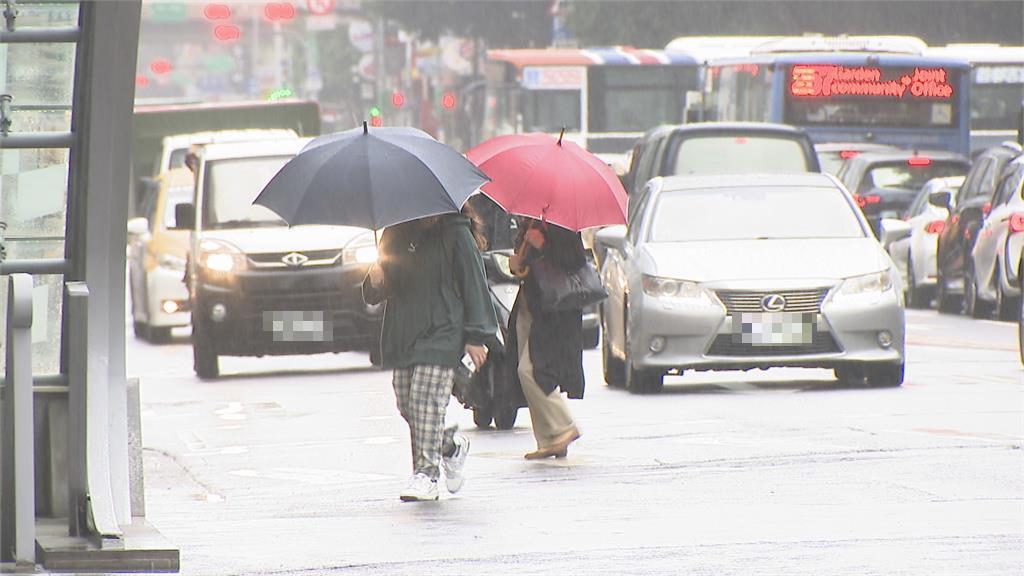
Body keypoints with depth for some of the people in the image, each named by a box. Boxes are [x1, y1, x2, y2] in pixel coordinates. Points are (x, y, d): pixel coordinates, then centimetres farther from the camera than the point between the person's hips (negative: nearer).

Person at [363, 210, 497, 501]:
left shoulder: (454, 234, -2)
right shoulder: (395, 235, 13)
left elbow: (473, 281, -2)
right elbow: (374, 296, 18)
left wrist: (475, 336, -5)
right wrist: (376, 282, -8)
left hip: (440, 334, -6)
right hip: (402, 335, 6)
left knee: (425, 399, -15)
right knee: (406, 404, 3)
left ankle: (426, 474, -10)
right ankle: (452, 446, 27)